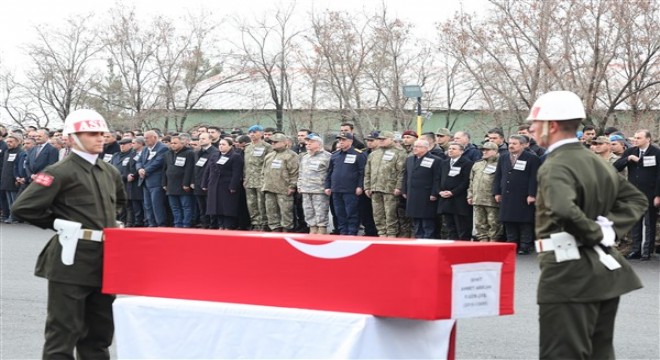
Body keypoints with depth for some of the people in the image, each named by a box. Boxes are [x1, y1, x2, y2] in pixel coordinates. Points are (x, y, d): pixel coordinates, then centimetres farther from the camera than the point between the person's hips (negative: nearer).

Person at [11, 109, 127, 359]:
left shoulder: (110, 172, 12)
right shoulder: (61, 172, -10)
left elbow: (119, 201, 35)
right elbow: (23, 207, -15)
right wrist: (57, 223, -5)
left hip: (104, 259, 7)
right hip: (72, 259, -7)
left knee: (100, 330, 14)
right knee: (64, 331, -4)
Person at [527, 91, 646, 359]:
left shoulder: (555, 167, -16)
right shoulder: (596, 162, 12)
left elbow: (563, 210, -35)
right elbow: (636, 199, 18)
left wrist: (594, 234, -18)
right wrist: (610, 227, 4)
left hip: (569, 276, -9)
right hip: (604, 275, 9)